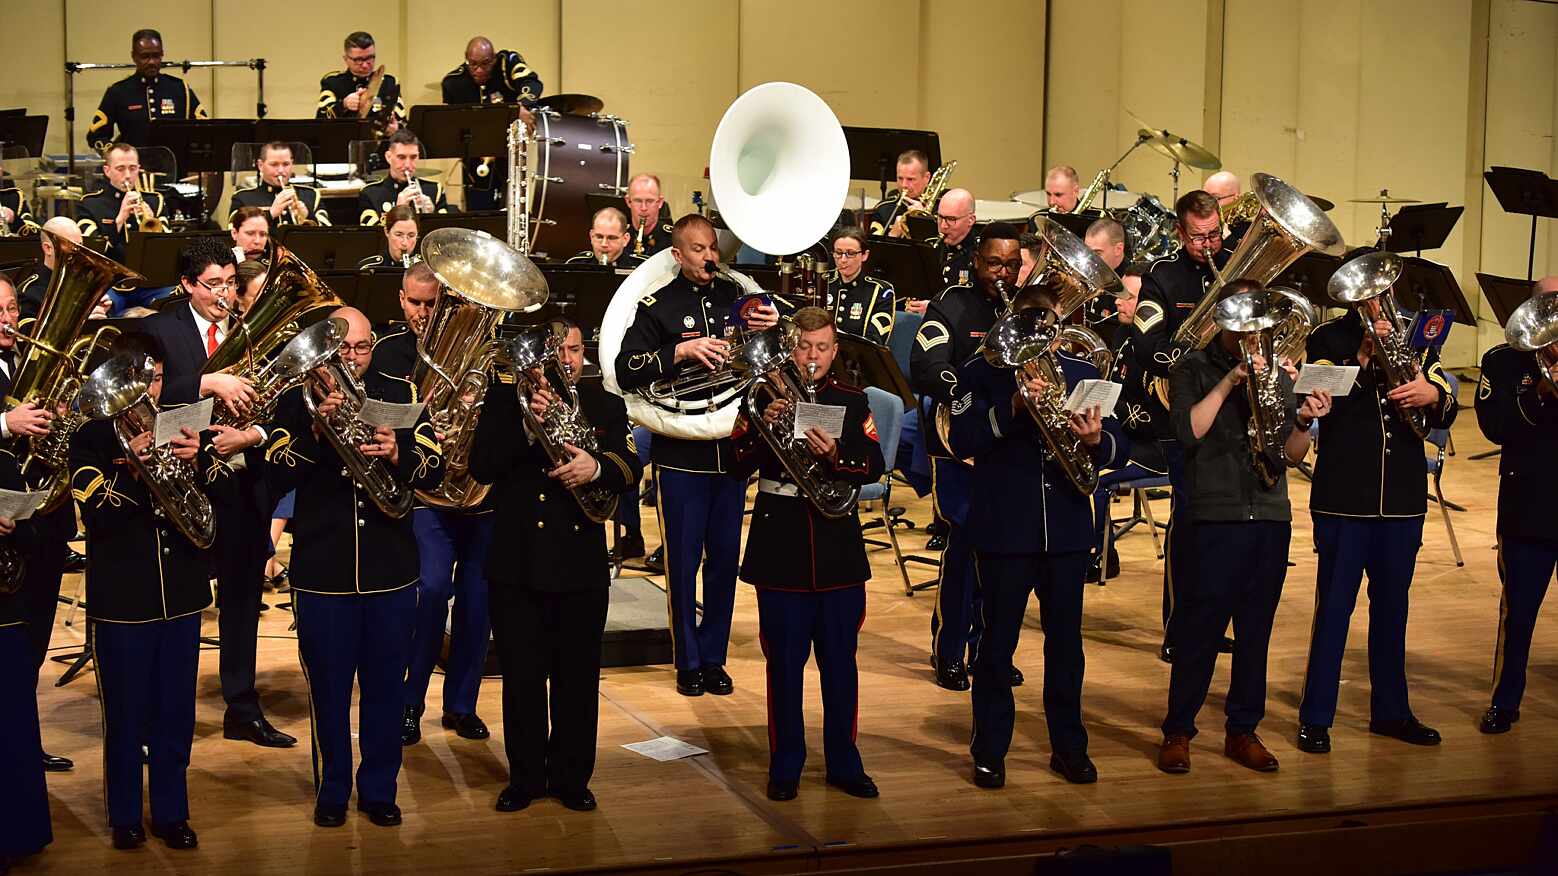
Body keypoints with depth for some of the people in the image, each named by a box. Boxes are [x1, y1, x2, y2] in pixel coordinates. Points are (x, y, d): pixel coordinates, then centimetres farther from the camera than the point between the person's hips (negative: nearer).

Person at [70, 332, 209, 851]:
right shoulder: (92, 437, -3)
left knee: (176, 712, 9)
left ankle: (171, 813, 21)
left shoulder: (177, 429, 8)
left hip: (180, 592, 3)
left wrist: (196, 462, -15)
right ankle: (124, 815, 20)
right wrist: (133, 468, -28)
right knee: (125, 713, 6)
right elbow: (97, 515, -13)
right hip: (121, 598, -3)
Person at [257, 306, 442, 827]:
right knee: (328, 690, 8)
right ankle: (332, 790, 23)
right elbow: (276, 476, -8)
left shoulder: (399, 397, 6)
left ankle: (379, 790, 23)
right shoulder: (299, 401, 1)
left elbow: (434, 470, -1)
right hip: (322, 572, -1)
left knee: (385, 687, 9)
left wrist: (398, 455, -21)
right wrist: (314, 430, -22)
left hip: (391, 570, 1)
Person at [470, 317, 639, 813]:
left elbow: (629, 469, -3)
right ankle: (525, 777, 20)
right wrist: (528, 426, -23)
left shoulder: (606, 405, 7)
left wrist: (597, 466, -26)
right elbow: (482, 467, -9)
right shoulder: (506, 397, 2)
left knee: (578, 678, 7)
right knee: (522, 678, 6)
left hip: (582, 565, 1)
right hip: (517, 563, -1)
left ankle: (572, 778, 20)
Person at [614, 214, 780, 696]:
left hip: (731, 448, 3)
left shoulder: (737, 295, 9)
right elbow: (626, 371, -11)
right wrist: (681, 351, -22)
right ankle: (688, 662, 14)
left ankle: (713, 657, 21)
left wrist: (773, 329, -6)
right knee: (682, 559, 2)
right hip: (681, 453, -3)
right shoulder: (657, 306, -1)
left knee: (725, 556, 9)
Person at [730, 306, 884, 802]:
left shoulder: (853, 402, 7)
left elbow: (874, 467, -2)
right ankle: (785, 765, 15)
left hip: (839, 551, 2)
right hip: (780, 552, -1)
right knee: (784, 664, 4)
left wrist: (836, 455, -20)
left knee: (840, 663, 8)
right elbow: (738, 466, -5)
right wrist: (763, 426, -20)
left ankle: (844, 762, 20)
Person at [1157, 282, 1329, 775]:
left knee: (1256, 630, 8)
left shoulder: (1277, 372, 14)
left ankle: (1242, 731, 17)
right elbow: (1188, 431, -13)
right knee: (1199, 629, -2)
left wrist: (1303, 423, -8)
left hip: (1271, 517, 4)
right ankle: (1177, 731, 8)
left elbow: (1291, 456, 11)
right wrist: (1228, 382, -16)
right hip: (1215, 515, -4)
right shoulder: (1195, 369, 4)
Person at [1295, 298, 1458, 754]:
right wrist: (1364, 353, -24)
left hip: (1402, 497, 4)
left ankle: (1391, 709, 24)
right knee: (1333, 605, 0)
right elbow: (1321, 403, -16)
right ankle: (1315, 717, 6)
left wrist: (1433, 395, -18)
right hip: (1343, 498, -4)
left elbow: (1446, 413, 4)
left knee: (1392, 604, 13)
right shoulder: (1328, 339, 0)